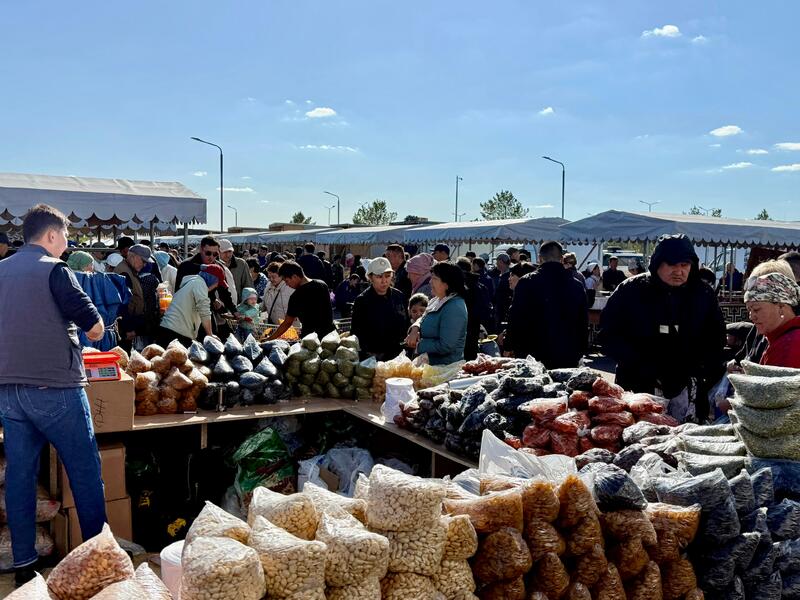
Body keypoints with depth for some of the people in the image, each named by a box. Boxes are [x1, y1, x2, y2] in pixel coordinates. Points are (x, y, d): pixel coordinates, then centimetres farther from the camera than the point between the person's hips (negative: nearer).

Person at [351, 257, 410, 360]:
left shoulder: (399, 297, 7)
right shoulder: (362, 301, -4)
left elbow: (406, 326, 17)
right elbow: (356, 333, -3)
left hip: (397, 355, 3)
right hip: (372, 356, -3)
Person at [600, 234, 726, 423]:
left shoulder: (703, 294, 7)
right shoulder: (631, 290, -1)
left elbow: (715, 338, 13)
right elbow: (608, 333, -2)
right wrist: (639, 365, -12)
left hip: (685, 386, 2)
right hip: (638, 385, -2)